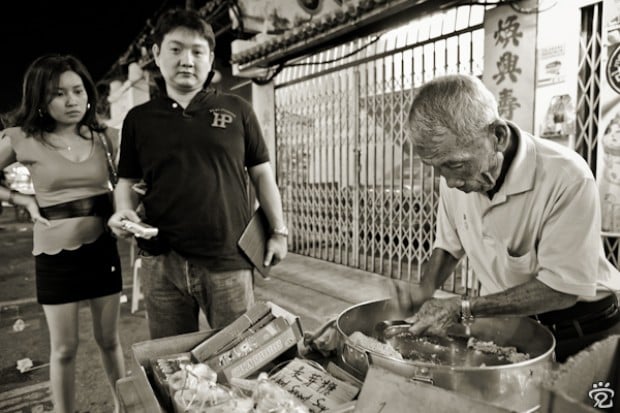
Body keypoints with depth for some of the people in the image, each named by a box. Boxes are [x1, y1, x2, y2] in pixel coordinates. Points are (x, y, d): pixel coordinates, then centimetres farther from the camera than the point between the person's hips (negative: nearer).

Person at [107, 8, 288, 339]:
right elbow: (127, 182, 15)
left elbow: (262, 174, 8)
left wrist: (278, 231, 6)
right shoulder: (139, 119, 9)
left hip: (229, 261, -1)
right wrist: (124, 212, -5)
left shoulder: (237, 110, 4)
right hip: (161, 263, 2)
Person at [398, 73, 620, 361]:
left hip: (579, 330, -3)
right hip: (502, 321, 4)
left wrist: (464, 309, -27)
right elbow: (449, 246, 5)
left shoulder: (567, 178, -28)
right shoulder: (457, 173, -9)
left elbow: (561, 289, -23)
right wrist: (426, 289, -13)